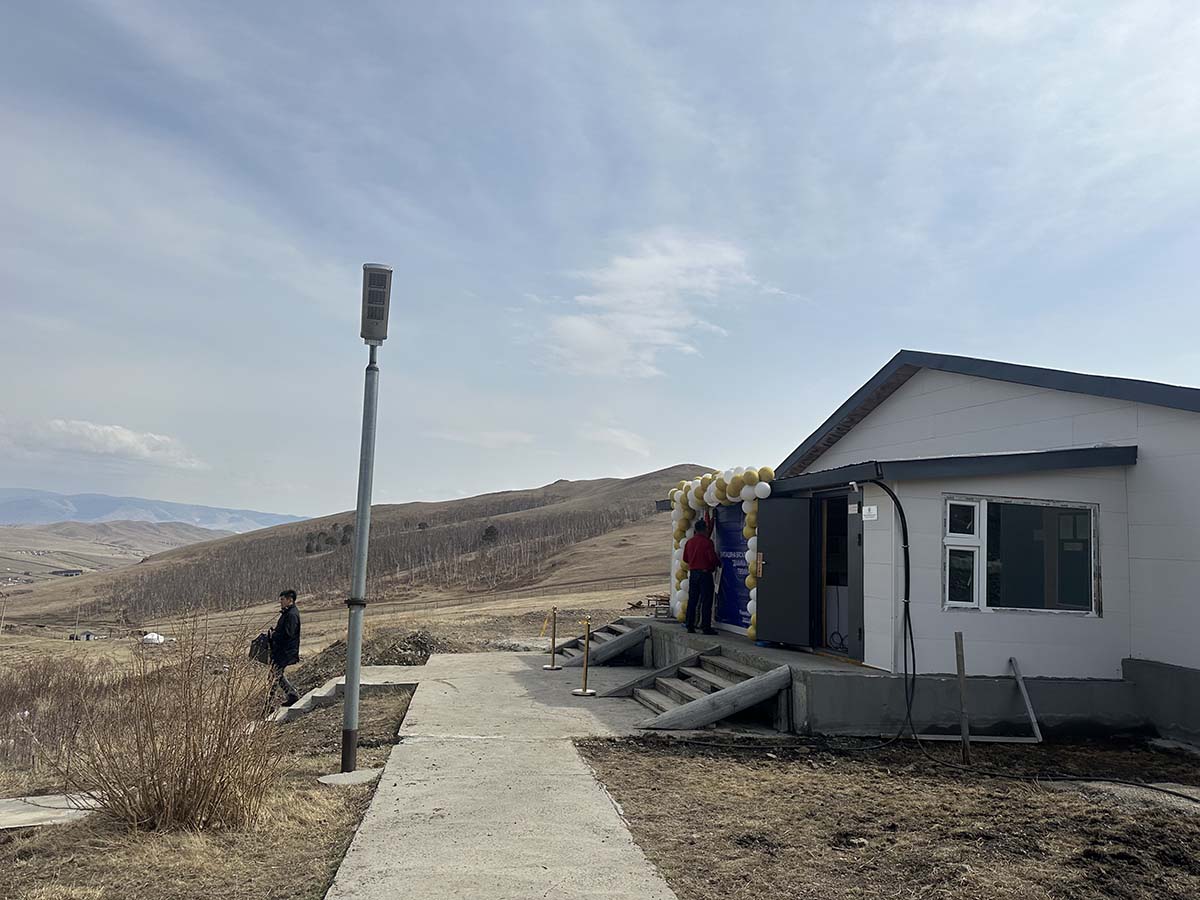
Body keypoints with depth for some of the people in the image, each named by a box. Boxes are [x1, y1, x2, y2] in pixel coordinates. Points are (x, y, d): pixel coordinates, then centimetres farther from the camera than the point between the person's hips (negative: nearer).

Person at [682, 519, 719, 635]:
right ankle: (706, 627, -1)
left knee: (692, 600, 9)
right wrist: (714, 565, 6)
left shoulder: (689, 541, 6)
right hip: (705, 573, -6)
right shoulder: (707, 541, -12)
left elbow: (685, 558, 12)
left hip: (692, 573, 6)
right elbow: (712, 558, -15)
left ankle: (690, 626, 11)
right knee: (706, 601, -1)